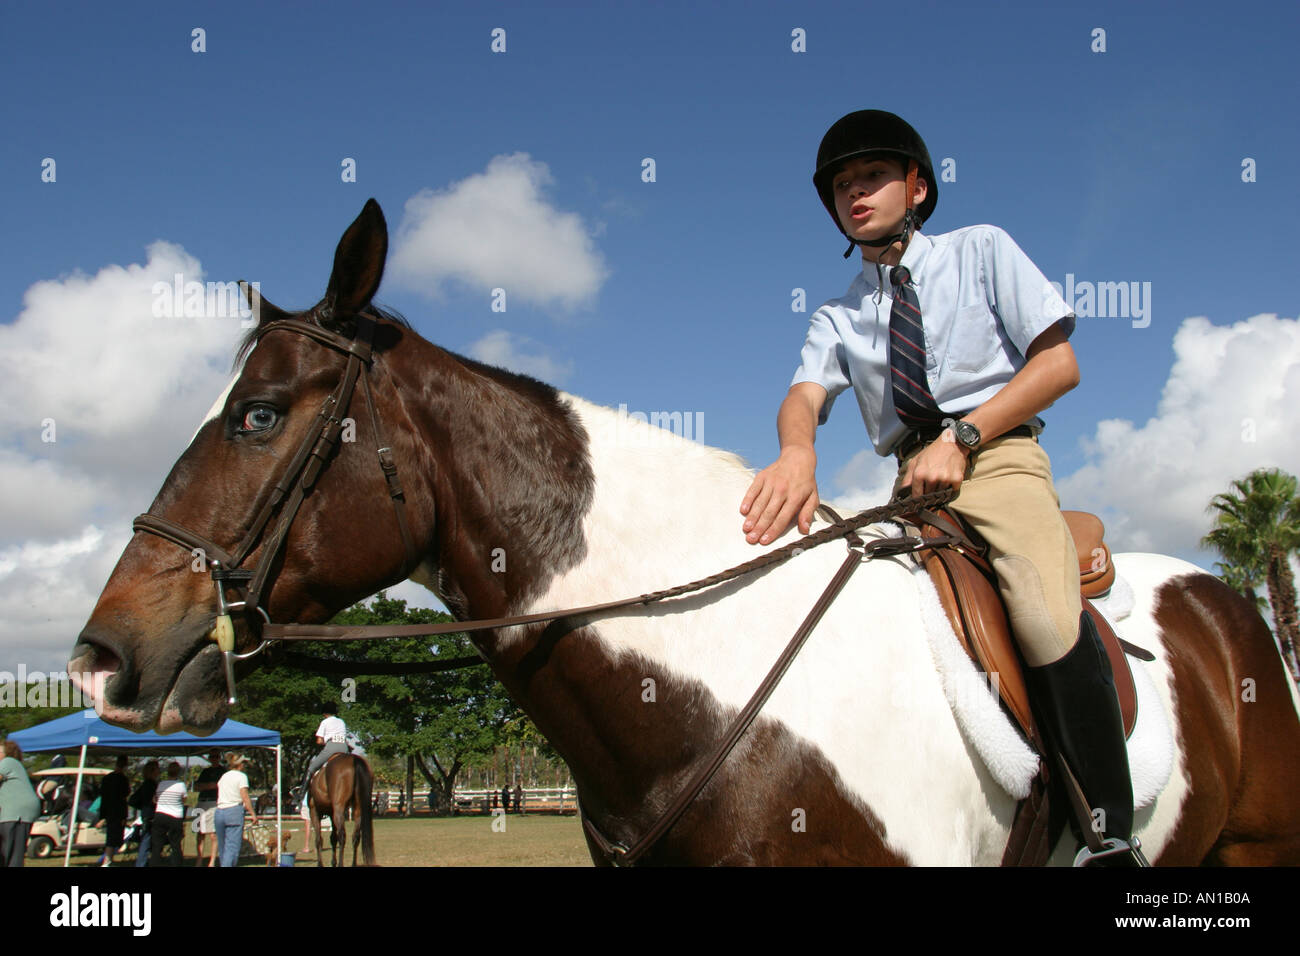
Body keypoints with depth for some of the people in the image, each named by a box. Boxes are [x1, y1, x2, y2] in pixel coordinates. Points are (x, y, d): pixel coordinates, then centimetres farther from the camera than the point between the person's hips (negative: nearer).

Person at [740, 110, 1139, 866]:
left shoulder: (982, 250, 10)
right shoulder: (839, 317, 15)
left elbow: (1058, 363, 1)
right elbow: (806, 394, -5)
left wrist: (961, 438, -12)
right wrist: (797, 452, -30)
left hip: (998, 459, -4)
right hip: (909, 483, 4)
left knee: (1051, 620, -29)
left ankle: (1112, 832, -18)